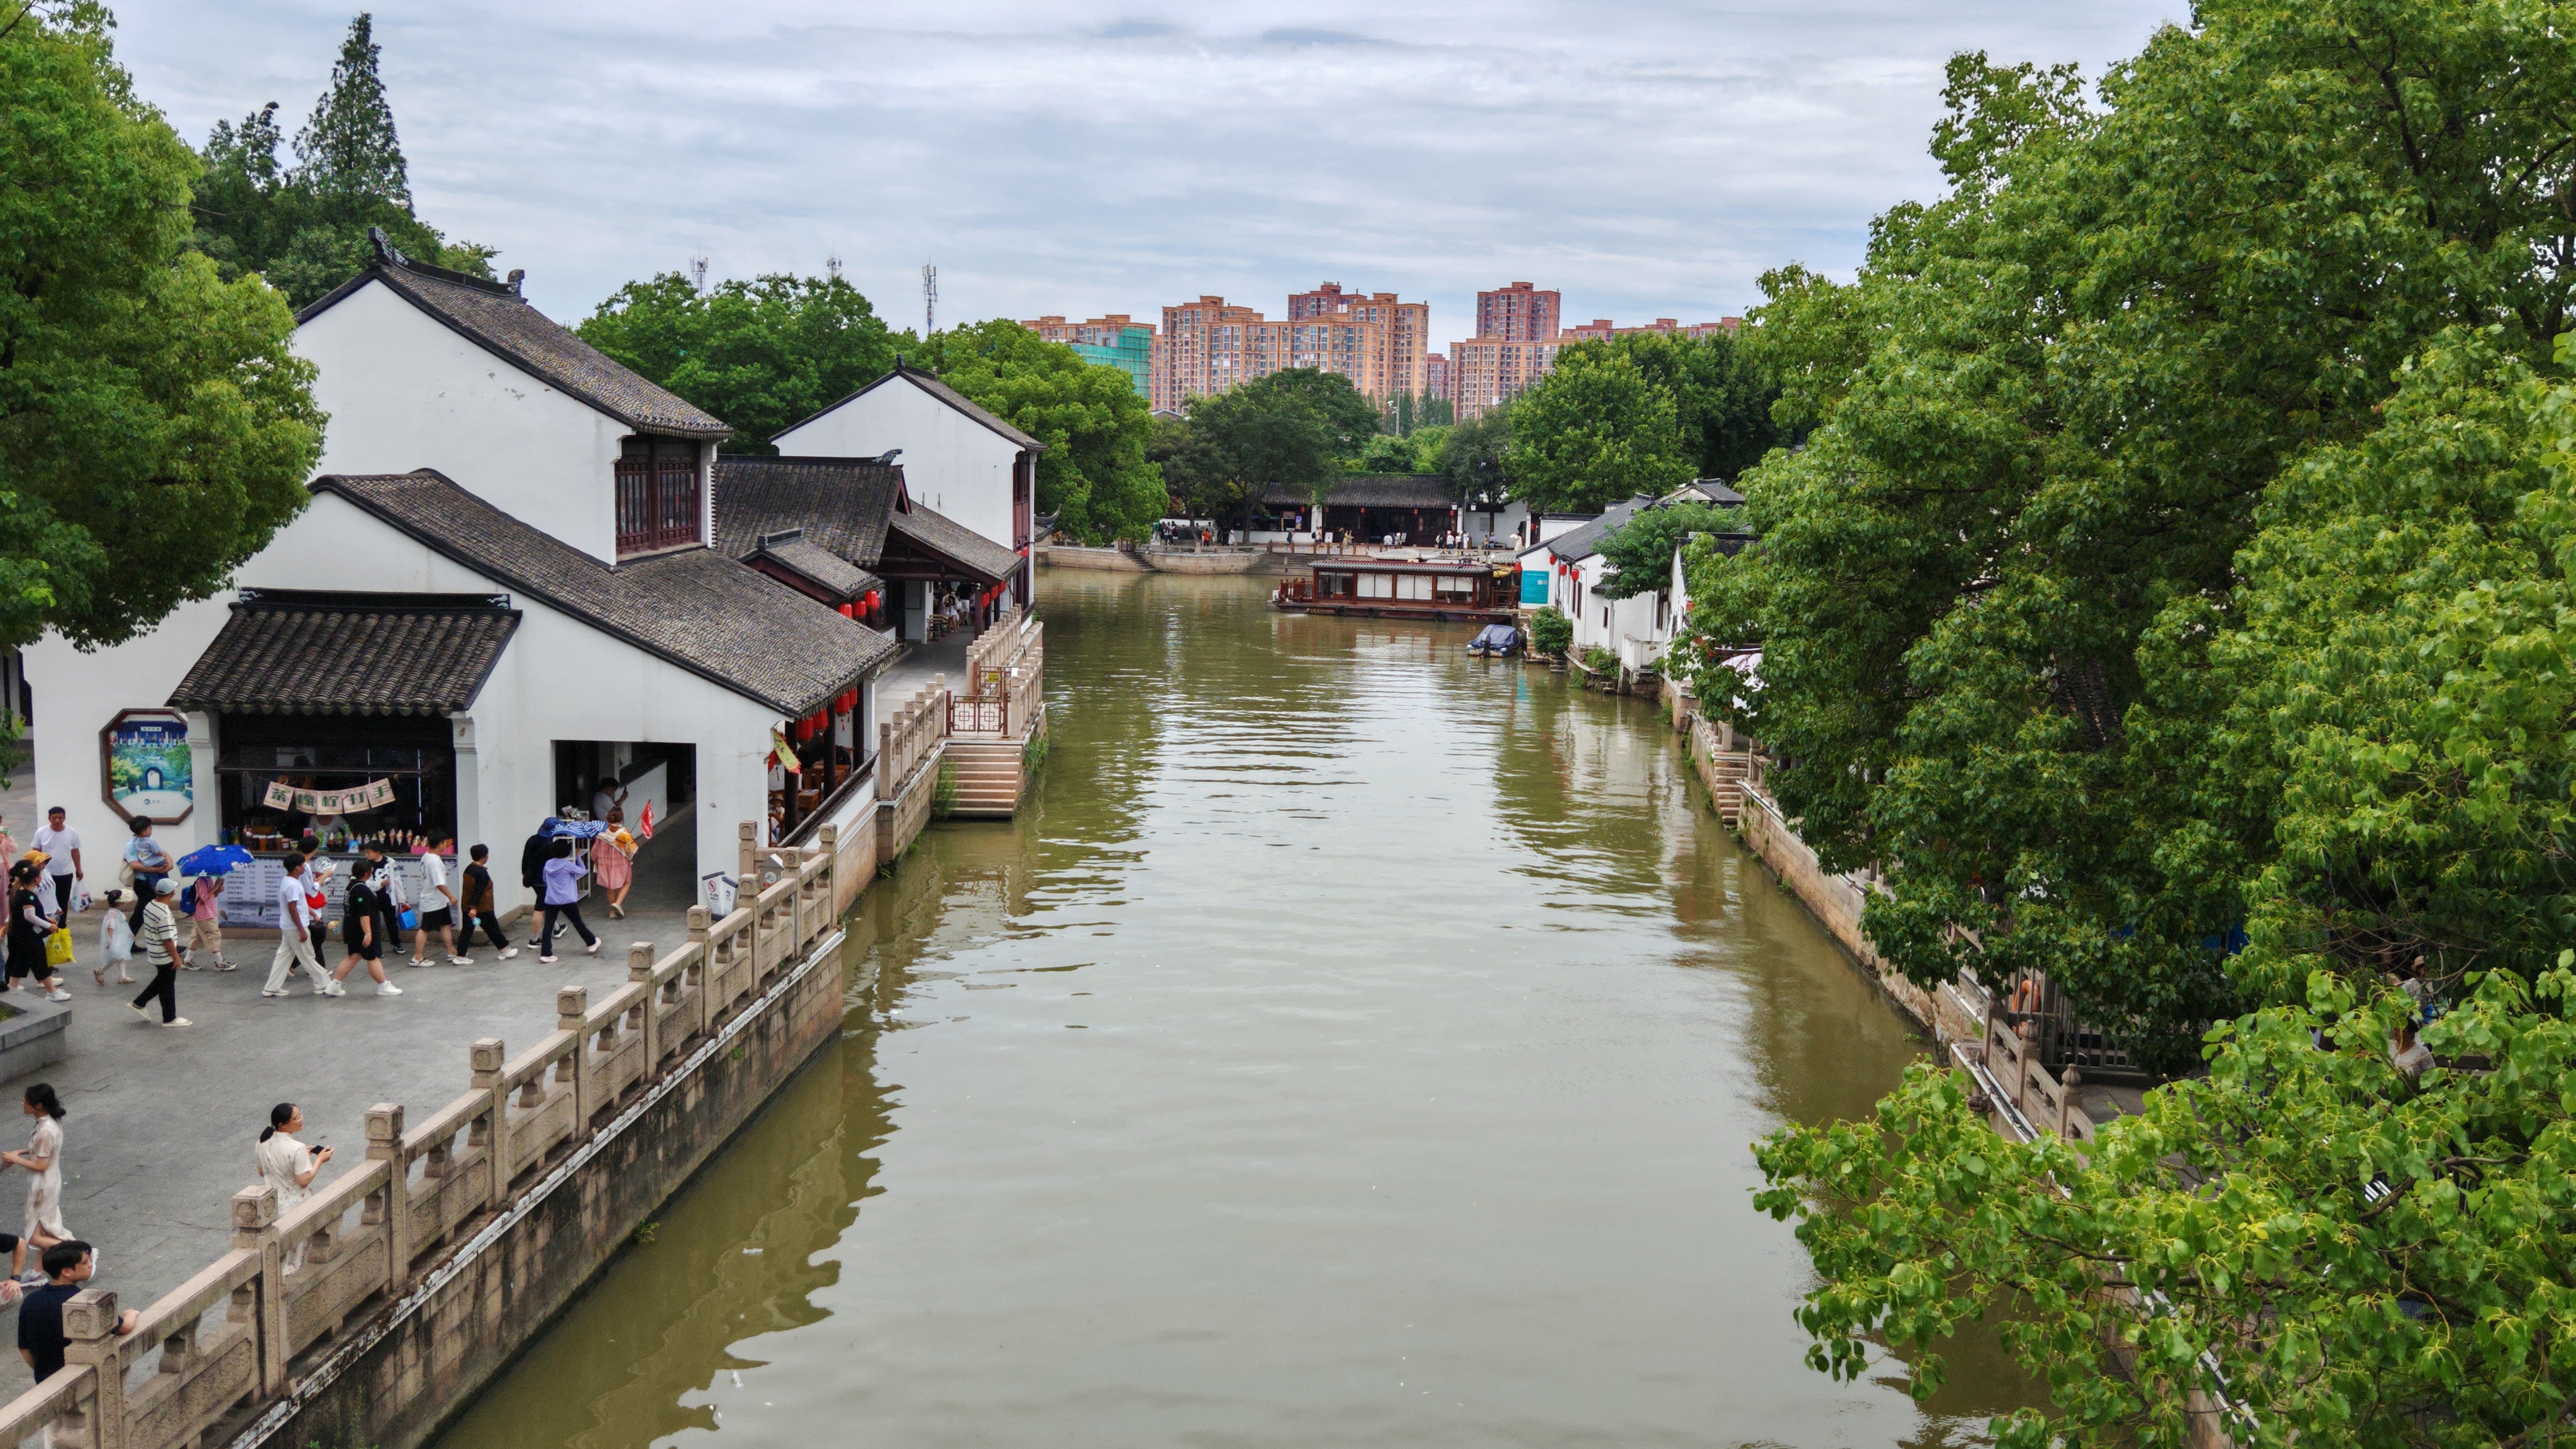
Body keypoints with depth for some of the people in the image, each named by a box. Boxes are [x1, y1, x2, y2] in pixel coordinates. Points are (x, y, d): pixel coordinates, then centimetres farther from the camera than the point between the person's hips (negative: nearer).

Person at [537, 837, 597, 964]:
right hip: (567, 901, -3)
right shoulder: (568, 865, -13)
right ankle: (591, 943, 31)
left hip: (550, 901, 3)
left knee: (548, 926, 1)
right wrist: (578, 857, 8)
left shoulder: (548, 864, 2)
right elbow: (582, 871, 1)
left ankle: (545, 954, -6)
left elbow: (545, 880, 15)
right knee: (578, 923, 14)